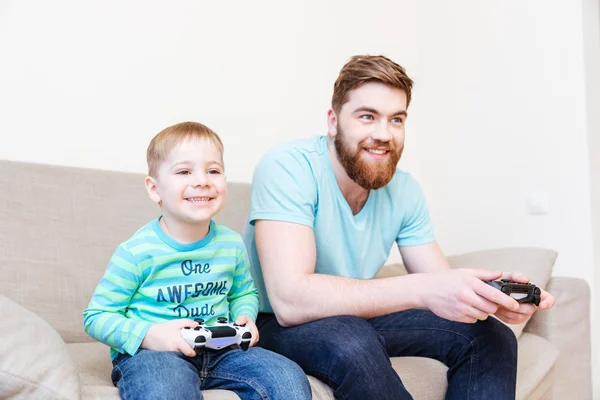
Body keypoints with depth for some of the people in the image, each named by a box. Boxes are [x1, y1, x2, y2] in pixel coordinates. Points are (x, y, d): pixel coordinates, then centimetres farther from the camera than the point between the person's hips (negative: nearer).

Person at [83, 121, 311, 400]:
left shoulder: (231, 244, 3)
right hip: (147, 353, -5)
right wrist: (148, 334, -22)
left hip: (217, 351, 5)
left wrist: (245, 317, -1)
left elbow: (244, 293, 22)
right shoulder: (136, 252, -12)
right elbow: (96, 317, -6)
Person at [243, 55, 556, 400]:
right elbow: (289, 299, -35)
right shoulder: (288, 168, -24)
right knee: (352, 342, -37)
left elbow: (441, 282, -3)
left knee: (491, 337, -7)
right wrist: (422, 289, -43)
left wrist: (492, 297, -28)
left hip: (359, 317, 6)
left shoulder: (405, 190, -5)